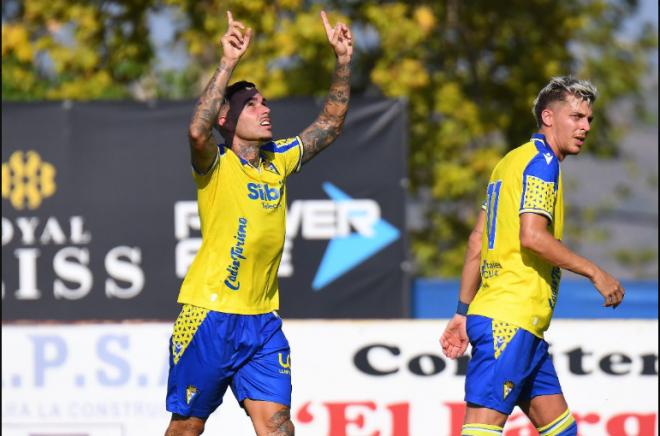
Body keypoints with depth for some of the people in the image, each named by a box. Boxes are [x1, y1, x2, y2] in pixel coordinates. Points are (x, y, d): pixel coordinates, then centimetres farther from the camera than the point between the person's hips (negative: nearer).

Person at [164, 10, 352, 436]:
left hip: (263, 321, 5)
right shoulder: (215, 166, -7)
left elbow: (330, 124, 17)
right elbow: (197, 131, -29)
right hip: (209, 314, -5)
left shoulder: (278, 161, 10)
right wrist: (228, 63, -35)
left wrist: (344, 60, 6)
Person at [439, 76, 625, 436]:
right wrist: (595, 273, -12)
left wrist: (463, 312, 22)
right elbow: (532, 236, -20)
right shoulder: (541, 161, -7)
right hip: (510, 322, -10)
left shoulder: (512, 161, 21)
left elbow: (476, 242, 21)